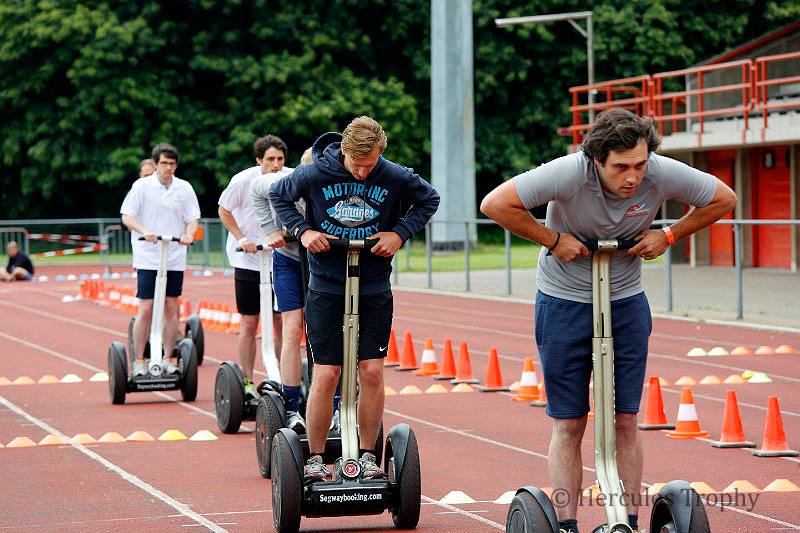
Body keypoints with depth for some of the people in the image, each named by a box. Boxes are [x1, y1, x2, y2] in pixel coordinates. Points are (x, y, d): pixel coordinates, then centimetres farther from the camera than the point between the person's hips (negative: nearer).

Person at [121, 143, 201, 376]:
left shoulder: (184, 188, 6)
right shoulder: (142, 186, -1)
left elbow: (192, 219, 7)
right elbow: (127, 217, -3)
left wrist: (188, 234, -15)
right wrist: (145, 231, -22)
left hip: (175, 259, 3)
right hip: (147, 258, -3)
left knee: (171, 309, 4)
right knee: (146, 309, -5)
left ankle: (168, 359, 13)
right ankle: (139, 361, 3)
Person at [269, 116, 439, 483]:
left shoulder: (395, 177, -9)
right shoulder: (314, 174, -11)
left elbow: (429, 199, 10)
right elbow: (278, 195, 8)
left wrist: (400, 233, -4)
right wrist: (302, 230, -6)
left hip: (374, 289, 1)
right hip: (326, 287, -1)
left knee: (372, 372, -2)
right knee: (326, 375, -4)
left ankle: (367, 456, 11)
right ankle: (315, 460, 9)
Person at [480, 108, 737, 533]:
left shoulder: (663, 175, -17)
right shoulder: (570, 173, -26)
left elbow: (724, 199, 0)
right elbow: (495, 204, -23)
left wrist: (669, 235, -7)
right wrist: (553, 239, -19)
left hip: (627, 305, 2)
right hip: (564, 304, -2)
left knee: (626, 422, 2)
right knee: (568, 424, 0)